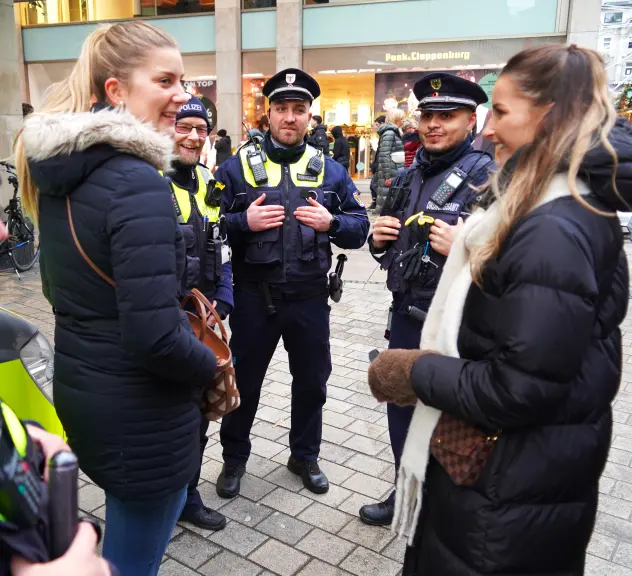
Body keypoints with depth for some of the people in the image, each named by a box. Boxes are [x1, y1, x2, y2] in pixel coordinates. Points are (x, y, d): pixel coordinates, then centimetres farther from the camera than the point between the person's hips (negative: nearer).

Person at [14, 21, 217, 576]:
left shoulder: (58, 168, 3)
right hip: (141, 408, -8)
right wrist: (209, 366, -10)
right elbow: (155, 337, -29)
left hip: (77, 385, 9)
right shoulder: (138, 183, -25)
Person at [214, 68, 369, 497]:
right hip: (254, 296, -2)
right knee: (244, 381, 13)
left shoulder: (329, 170, 5)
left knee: (312, 380, 16)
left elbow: (360, 227, 3)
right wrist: (244, 222, -20)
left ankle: (305, 455, 39)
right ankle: (234, 458, 36)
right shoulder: (238, 167, -1)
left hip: (309, 296, 2)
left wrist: (331, 223, -15)